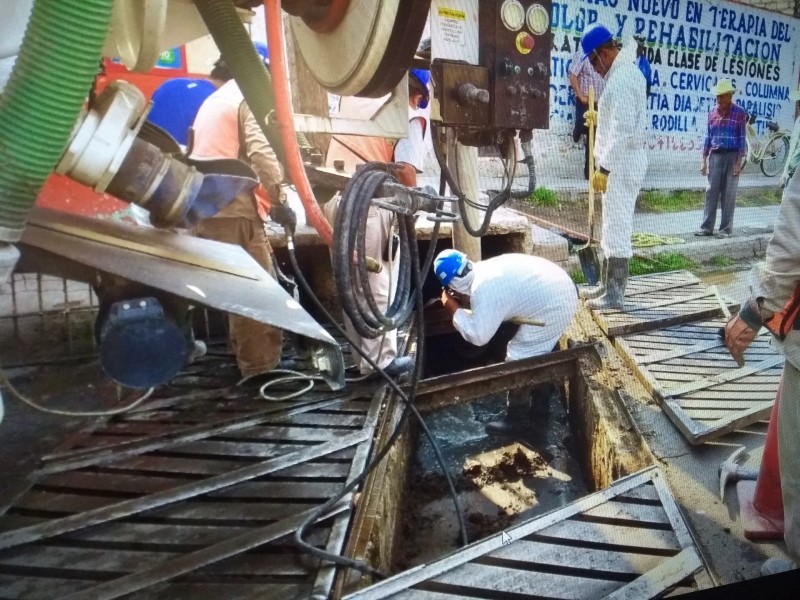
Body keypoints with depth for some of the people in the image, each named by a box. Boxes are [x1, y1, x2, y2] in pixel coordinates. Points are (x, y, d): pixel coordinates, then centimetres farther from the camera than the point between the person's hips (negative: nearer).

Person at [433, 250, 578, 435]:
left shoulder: (483, 290, -22)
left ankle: (516, 418, 17)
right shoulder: (485, 268, 6)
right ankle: (539, 398, 47)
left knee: (519, 360, 1)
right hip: (561, 289, 10)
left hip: (552, 308, -10)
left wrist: (455, 310, -9)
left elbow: (478, 336, -20)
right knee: (536, 351, 27)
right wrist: (464, 302, 8)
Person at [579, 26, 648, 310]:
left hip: (622, 162, -11)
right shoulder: (625, 72, 15)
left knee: (617, 227, -7)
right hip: (622, 160, 11)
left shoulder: (622, 78, -18)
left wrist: (604, 168, -26)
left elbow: (623, 130, -25)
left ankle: (615, 294, -1)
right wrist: (600, 116, 17)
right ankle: (607, 284, 25)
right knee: (612, 225, 15)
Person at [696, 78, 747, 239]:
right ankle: (707, 227, 5)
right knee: (711, 192, 1)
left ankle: (726, 228, 6)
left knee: (728, 194, 1)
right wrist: (704, 160, 6)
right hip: (715, 156, 3)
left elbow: (742, 139, -5)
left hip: (732, 156, -3)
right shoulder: (712, 113, 8)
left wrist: (739, 162, -12)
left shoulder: (740, 113, -3)